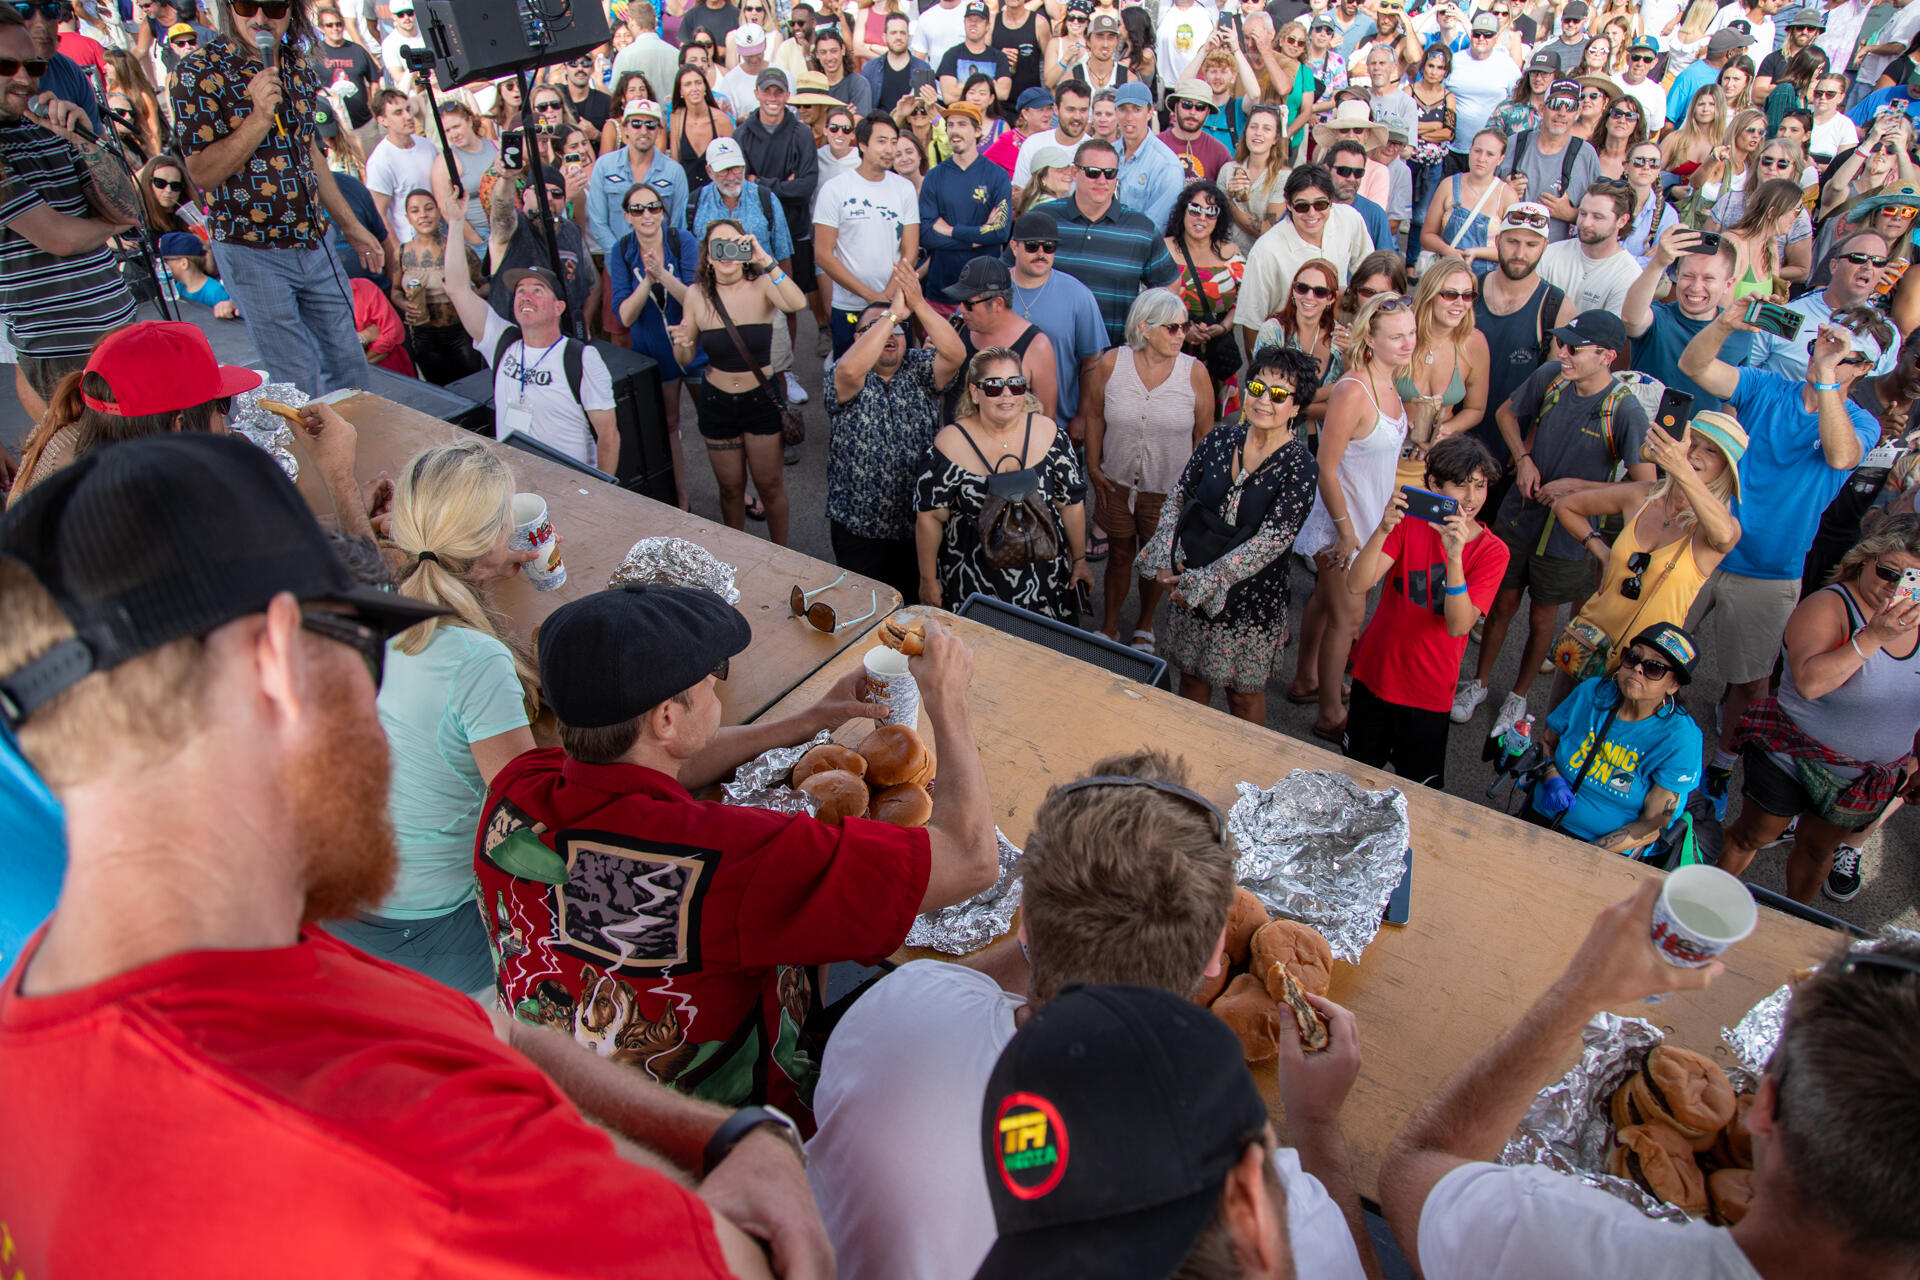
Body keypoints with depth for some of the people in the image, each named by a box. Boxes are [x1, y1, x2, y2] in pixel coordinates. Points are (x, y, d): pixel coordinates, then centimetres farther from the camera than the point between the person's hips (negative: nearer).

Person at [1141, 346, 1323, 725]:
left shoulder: (1298, 465, -15)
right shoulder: (1221, 438, -2)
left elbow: (1272, 541, -21)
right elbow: (1177, 498, 4)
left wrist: (1202, 582, -22)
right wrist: (1166, 560, -10)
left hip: (1254, 597, -3)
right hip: (1188, 587, 4)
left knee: (1245, 693, 13)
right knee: (1192, 677, 18)